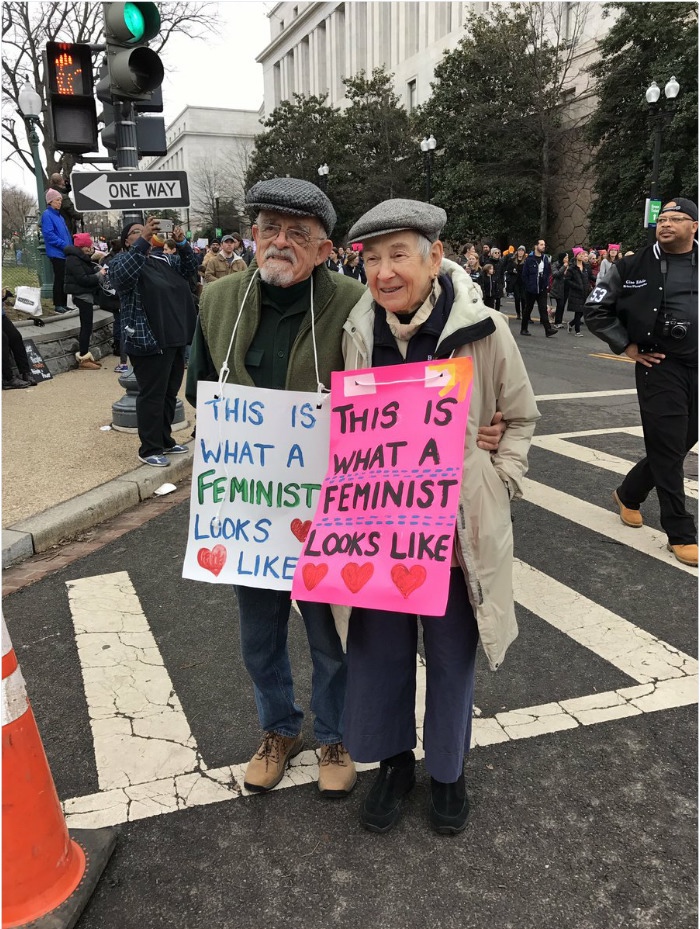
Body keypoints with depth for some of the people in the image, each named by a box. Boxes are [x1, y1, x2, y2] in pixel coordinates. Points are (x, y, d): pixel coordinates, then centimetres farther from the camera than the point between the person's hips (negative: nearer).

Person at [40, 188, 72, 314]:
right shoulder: (47, 214, -7)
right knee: (59, 279, -6)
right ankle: (58, 305, -1)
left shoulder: (59, 216, 19)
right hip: (56, 253, -8)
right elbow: (49, 234, -17)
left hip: (65, 253, 8)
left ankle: (64, 304, 15)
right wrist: (64, 245, -17)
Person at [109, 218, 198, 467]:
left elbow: (188, 270, 17)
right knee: (152, 396, -5)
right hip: (148, 341, -8)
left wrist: (182, 244, 0)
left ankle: (165, 440, 27)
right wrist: (143, 241, -31)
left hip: (174, 338, 8)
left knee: (170, 393, 15)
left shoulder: (161, 260, 19)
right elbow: (122, 275, -26)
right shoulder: (122, 260, -3)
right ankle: (150, 449, 4)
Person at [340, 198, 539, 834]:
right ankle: (393, 760, 40)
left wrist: (499, 482, -5)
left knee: (452, 656, 14)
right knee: (378, 651, 14)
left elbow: (522, 417, 3)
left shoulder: (483, 330, -13)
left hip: (458, 526, -2)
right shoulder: (359, 331, -4)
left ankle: (447, 770, 40)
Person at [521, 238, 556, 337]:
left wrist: (547, 284, 5)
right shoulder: (530, 259, -8)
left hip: (542, 289, 4)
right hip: (531, 289, -3)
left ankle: (548, 330, -9)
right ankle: (523, 329, 19)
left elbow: (548, 272, 15)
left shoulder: (545, 258, 8)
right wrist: (527, 286, -11)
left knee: (543, 309, -3)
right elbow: (524, 274, -7)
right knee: (528, 309, 8)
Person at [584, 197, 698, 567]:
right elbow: (596, 309, 3)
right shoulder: (635, 266, -2)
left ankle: (628, 494, 37)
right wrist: (626, 346, -2)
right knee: (667, 448, -1)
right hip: (659, 367, -4)